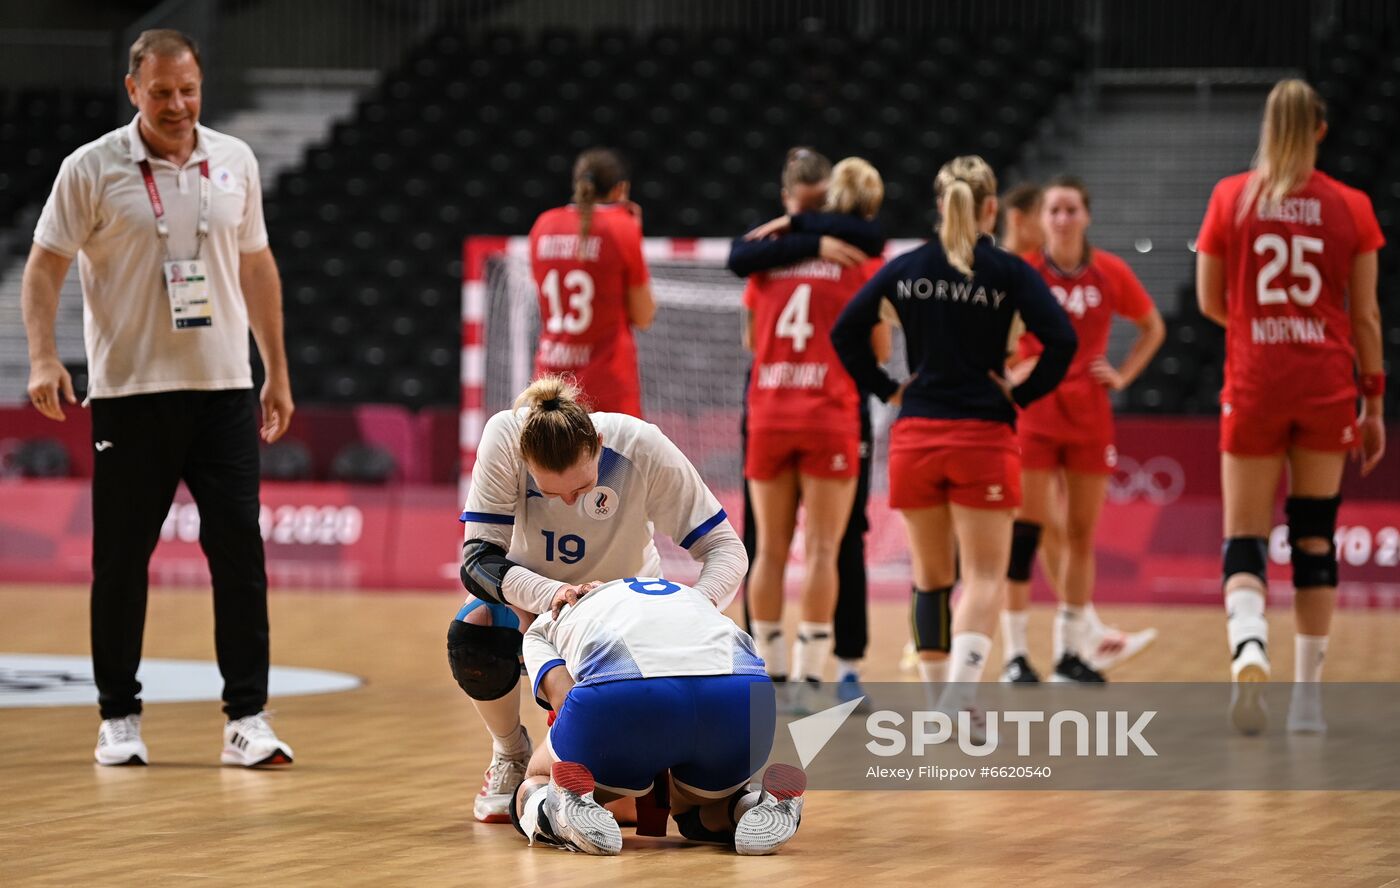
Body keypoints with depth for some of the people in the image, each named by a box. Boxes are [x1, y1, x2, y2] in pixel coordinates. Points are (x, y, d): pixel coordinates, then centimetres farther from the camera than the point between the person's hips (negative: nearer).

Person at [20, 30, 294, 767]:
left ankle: (246, 718, -1)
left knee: (239, 553, -4)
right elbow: (44, 267, -2)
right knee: (121, 560, 3)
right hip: (128, 393, -3)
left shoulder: (235, 162, 9)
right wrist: (43, 358, -15)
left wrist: (278, 372, 15)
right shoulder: (91, 169, -2)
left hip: (224, 389, 3)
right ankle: (119, 717, 13)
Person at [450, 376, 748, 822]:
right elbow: (479, 558, -32)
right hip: (528, 591, 0)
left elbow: (726, 549, -27)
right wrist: (548, 594, -52)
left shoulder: (643, 449, -32)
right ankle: (511, 755, -2)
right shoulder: (503, 438, -32)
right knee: (471, 637, -34)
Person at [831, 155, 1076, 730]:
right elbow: (1060, 339, -13)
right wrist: (1022, 395, -2)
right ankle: (960, 690, -24)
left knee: (930, 576, 14)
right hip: (983, 435, -3)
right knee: (985, 575, -3)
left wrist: (886, 389, 8)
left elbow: (844, 331, 3)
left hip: (915, 437, 3)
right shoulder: (1008, 272, -3)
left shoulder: (906, 268, 5)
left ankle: (939, 697, 18)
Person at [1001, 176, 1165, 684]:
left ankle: (1072, 651, 15)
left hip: (1089, 417, 3)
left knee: (1080, 533, 6)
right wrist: (1009, 372, -8)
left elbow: (1153, 327, 16)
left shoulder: (1110, 273, 2)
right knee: (1028, 528, -8)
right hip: (1033, 415, -3)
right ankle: (1016, 654, -3)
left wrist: (1123, 376, 5)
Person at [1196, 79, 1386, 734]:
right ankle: (1306, 697, 12)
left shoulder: (1231, 197, -1)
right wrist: (1375, 404, 10)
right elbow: (1366, 317, 2)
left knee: (1244, 539, 1)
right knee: (1315, 537, 10)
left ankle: (1248, 645, -29)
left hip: (1254, 385, -1)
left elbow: (1209, 301, 5)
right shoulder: (1350, 207, 0)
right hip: (1327, 386, 1)